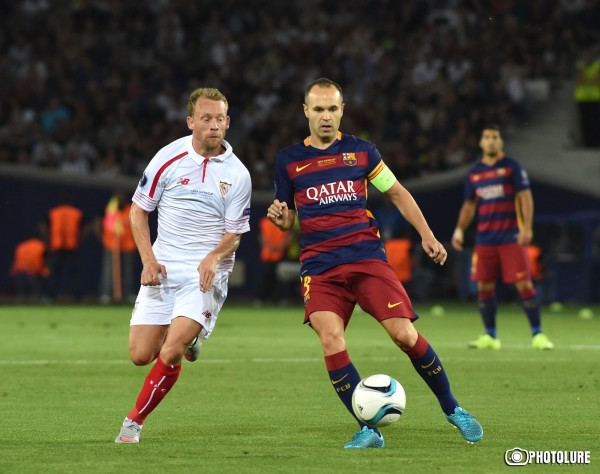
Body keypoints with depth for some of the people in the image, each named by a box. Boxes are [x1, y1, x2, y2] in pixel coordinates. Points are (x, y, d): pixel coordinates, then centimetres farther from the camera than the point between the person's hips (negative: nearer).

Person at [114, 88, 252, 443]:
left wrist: (214, 257, -20)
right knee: (141, 355, -2)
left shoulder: (237, 174, -3)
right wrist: (148, 259, -7)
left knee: (171, 353, -18)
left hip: (207, 272, -2)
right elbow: (139, 210, 6)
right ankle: (187, 337, 31)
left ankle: (134, 422, 0)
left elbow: (235, 234, 2)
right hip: (163, 267, 2)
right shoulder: (169, 158, -2)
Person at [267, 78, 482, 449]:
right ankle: (368, 430, -12)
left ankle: (453, 410, 9)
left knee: (404, 334, -11)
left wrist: (426, 235, 10)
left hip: (367, 256, 0)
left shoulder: (361, 151, 8)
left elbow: (397, 193, 17)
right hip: (320, 266, 1)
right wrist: (280, 219, -6)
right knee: (331, 341, -21)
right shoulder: (289, 160, 10)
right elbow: (290, 220, 18)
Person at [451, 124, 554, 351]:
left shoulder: (512, 167, -1)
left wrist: (527, 228, -15)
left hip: (511, 237, -4)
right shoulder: (474, 174, 12)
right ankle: (490, 336, 13)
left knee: (524, 284, -8)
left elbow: (525, 196, -5)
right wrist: (460, 229, 5)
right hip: (484, 239, 4)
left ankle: (538, 334, -3)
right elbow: (469, 205, 18)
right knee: (484, 286, 3)